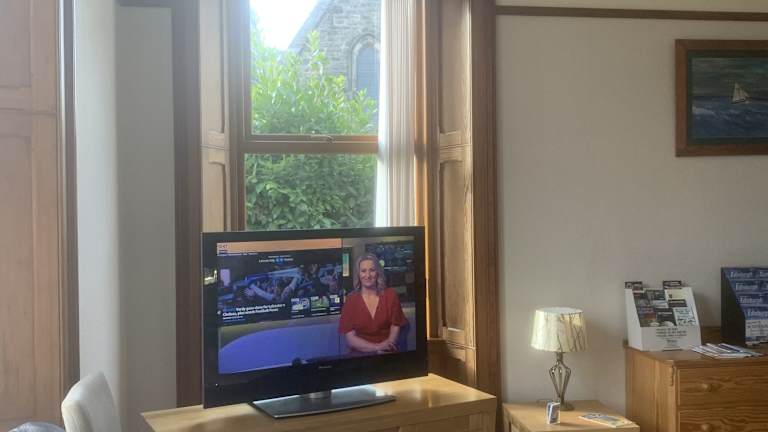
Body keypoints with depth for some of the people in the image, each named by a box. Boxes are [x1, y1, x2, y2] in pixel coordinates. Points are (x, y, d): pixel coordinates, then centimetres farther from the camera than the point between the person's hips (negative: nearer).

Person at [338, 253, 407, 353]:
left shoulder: (391, 295, 5)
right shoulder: (351, 300, 3)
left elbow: (396, 327, 2)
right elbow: (350, 338, -2)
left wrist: (387, 345, -18)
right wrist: (377, 347, -15)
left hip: (388, 353, 0)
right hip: (360, 356, 0)